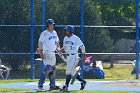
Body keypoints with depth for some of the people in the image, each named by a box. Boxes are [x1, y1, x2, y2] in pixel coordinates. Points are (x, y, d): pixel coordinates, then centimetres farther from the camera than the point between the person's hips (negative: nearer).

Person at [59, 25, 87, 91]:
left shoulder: (76, 38, -10)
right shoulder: (65, 38, 11)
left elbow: (82, 46, -5)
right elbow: (64, 47, 19)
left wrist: (83, 54, -1)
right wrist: (62, 49, -4)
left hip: (74, 56, -8)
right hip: (68, 56, 8)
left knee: (69, 71, -11)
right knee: (73, 72, 12)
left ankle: (66, 86, -9)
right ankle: (82, 81, 27)